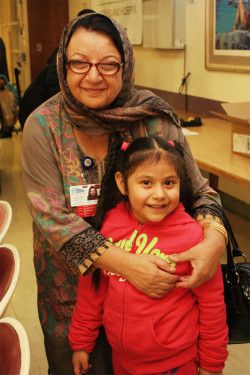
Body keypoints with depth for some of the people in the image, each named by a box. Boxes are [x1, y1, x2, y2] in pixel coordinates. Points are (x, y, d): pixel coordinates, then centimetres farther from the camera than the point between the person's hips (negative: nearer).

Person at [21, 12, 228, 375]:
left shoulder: (155, 119, -15)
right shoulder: (43, 126, -16)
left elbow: (199, 191, -9)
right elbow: (52, 218, -20)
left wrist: (215, 238, -31)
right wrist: (124, 263, -32)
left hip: (151, 283, 1)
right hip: (71, 281, 0)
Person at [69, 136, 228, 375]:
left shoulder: (192, 236, -21)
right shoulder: (108, 225, -11)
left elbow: (212, 305, -10)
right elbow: (91, 289, 1)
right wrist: (81, 342, 8)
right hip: (121, 356, 3)